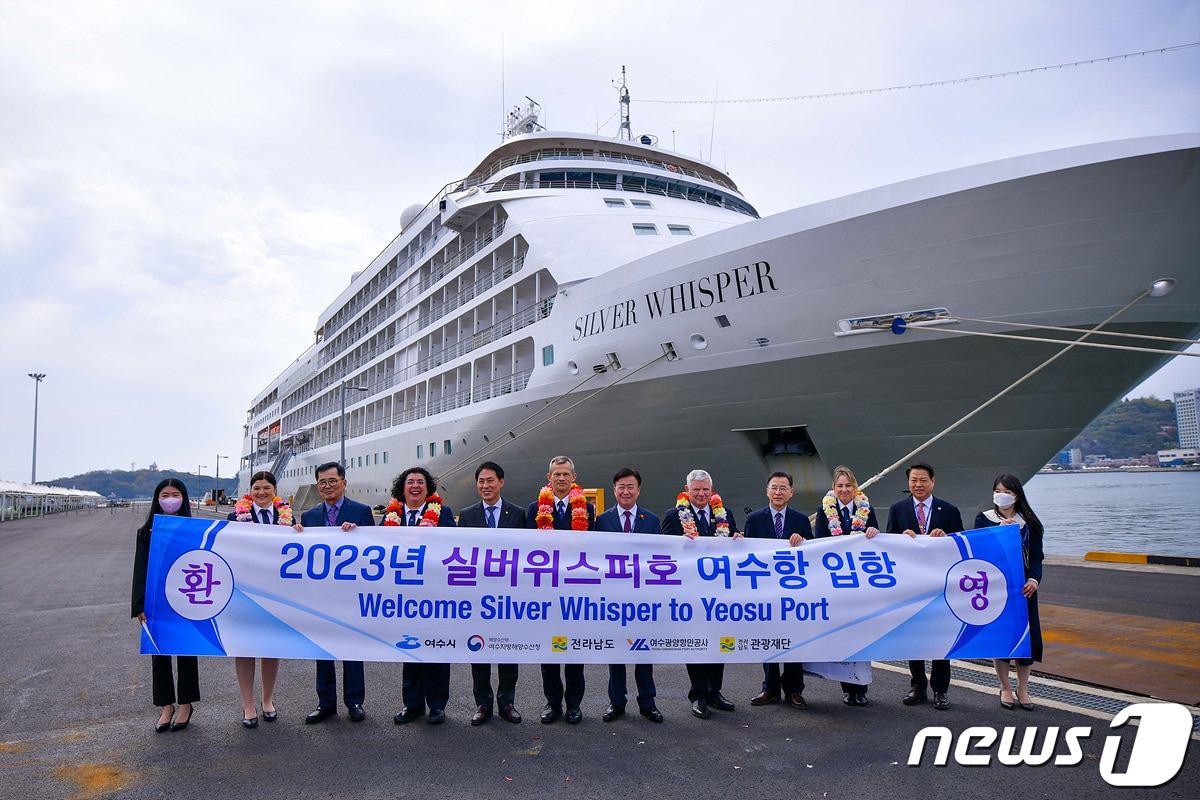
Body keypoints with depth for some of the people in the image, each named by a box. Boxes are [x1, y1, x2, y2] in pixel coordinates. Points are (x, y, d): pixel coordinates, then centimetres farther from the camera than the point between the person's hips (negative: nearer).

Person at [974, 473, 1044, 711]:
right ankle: (1005, 687, 17)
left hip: (1023, 586, 1)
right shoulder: (984, 519, 3)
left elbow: (1036, 556, 3)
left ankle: (1022, 688, 17)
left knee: (1027, 634, 0)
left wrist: (1034, 579, -14)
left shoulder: (1029, 522, 7)